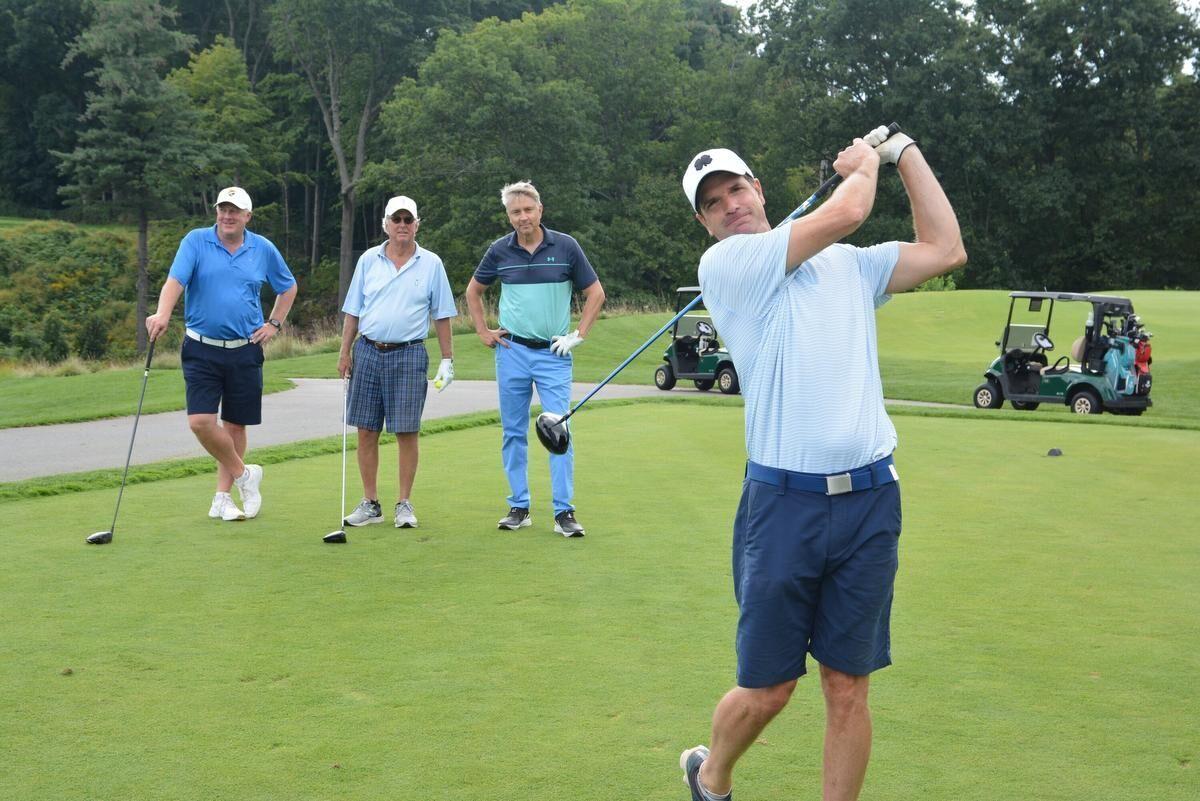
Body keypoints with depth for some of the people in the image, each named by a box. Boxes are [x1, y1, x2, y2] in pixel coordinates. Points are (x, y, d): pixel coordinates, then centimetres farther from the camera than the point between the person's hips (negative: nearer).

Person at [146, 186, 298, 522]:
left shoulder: (263, 249, 4)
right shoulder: (195, 241, -3)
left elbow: (288, 287, 20)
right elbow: (175, 280, -16)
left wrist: (274, 324, 9)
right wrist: (162, 314, -35)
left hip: (245, 351, 2)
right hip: (202, 349, -2)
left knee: (235, 425, 7)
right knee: (201, 421, -13)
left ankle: (222, 497, 18)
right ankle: (243, 474, 10)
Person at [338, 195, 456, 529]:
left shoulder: (431, 264, 4)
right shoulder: (368, 260, 8)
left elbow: (441, 315, 6)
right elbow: (353, 311, 11)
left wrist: (447, 359, 2)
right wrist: (345, 351, 5)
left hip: (408, 354, -2)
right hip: (368, 351, 2)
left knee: (407, 432, -2)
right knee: (366, 431, 3)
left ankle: (404, 505, 8)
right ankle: (370, 503, 13)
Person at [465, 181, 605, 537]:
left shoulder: (565, 246, -3)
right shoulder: (500, 251, 3)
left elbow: (595, 293, 5)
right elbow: (473, 291, 19)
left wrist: (578, 335, -2)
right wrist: (483, 331, 10)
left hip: (553, 352, -2)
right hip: (512, 351, 2)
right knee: (514, 433, 6)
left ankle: (564, 512, -5)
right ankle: (519, 507, 14)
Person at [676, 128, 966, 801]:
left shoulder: (849, 264, 16)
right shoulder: (724, 264, -3)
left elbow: (946, 250, 13)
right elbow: (848, 211, -7)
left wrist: (905, 152, 17)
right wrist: (863, 163, 13)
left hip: (871, 499, 4)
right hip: (785, 500, -4)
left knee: (849, 688, 5)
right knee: (766, 690, 5)